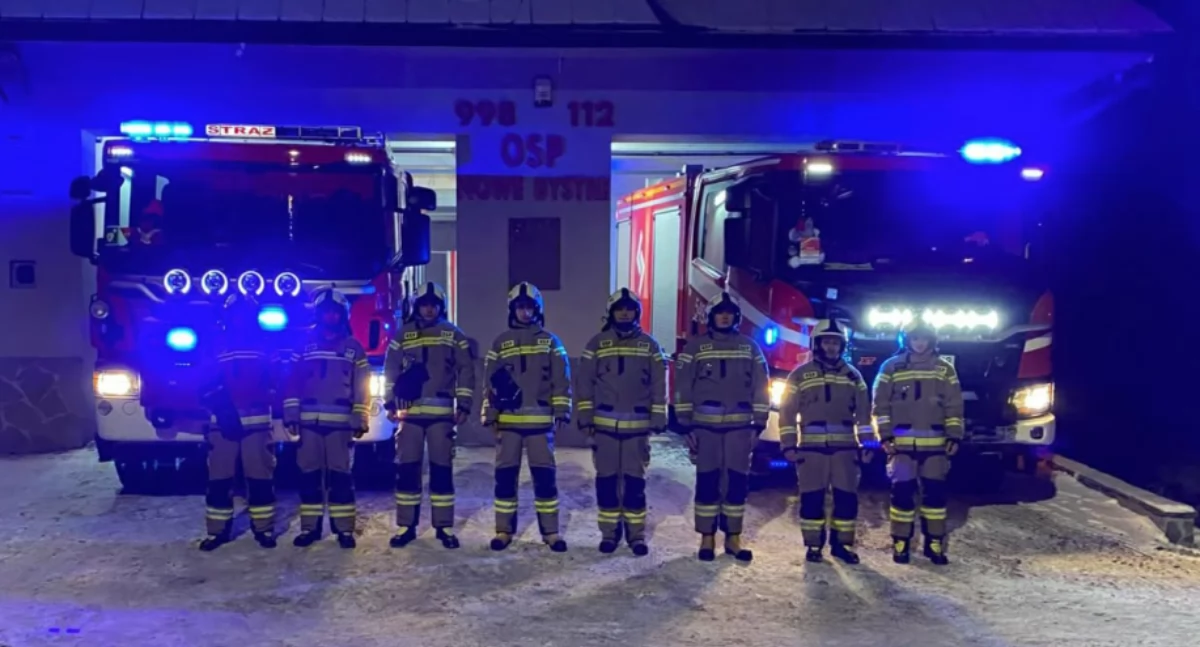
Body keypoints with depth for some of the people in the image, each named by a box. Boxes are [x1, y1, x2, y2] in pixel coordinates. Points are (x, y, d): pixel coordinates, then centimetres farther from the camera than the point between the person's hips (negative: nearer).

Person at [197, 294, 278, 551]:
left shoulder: (264, 346, 12)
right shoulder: (216, 347, 10)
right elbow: (207, 387, 2)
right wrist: (221, 408, -12)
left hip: (257, 422, 0)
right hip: (223, 422, 0)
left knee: (261, 477, 0)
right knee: (219, 477, 1)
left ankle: (264, 529, 8)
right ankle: (217, 530, 9)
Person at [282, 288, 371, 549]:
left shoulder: (354, 348, 7)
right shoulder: (305, 345, 11)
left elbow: (362, 387, 4)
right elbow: (293, 383, 8)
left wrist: (359, 421, -2)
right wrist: (290, 415, 0)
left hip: (340, 422, -2)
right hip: (309, 420, 2)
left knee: (340, 475, -2)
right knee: (309, 474, 4)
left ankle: (344, 529, 2)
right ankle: (310, 527, 11)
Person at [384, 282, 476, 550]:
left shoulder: (453, 334, 7)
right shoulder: (403, 335, 9)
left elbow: (466, 371, 6)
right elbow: (390, 370, 10)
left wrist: (464, 405, -1)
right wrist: (391, 404, 2)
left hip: (442, 413, -1)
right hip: (410, 411, 1)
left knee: (442, 469, 2)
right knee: (407, 468, 2)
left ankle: (444, 527, 9)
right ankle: (406, 526, 10)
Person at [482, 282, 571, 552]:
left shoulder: (550, 341, 8)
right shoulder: (500, 342, 10)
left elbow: (561, 380, 5)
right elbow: (490, 381, 10)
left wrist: (561, 411, -4)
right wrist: (490, 416, 4)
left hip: (540, 421, -1)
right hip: (507, 421, 1)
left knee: (545, 475, 0)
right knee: (505, 475, 4)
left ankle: (550, 531, 7)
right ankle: (504, 530, 13)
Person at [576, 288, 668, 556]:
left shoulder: (649, 345, 6)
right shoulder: (597, 343, 5)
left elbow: (659, 385, 6)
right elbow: (585, 382, 4)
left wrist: (658, 419, 0)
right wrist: (585, 417, -1)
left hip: (638, 425, 0)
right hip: (604, 424, 0)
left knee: (635, 481, 2)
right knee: (606, 479, 4)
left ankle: (636, 534, 11)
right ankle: (609, 532, 14)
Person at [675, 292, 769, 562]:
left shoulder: (750, 347, 9)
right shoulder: (695, 346, 4)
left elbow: (760, 387, 9)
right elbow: (682, 386, 1)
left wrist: (759, 424, 2)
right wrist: (686, 425, -4)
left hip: (740, 426, 2)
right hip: (705, 425, -2)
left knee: (738, 481, 3)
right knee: (707, 482, 0)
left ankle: (733, 538, 13)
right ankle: (707, 539, 9)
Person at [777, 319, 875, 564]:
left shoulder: (853, 375, 13)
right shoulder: (800, 374, 6)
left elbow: (864, 412, 13)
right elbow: (787, 411, 4)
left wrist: (866, 444, 5)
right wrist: (788, 444, -3)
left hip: (845, 446, 2)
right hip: (811, 446, -2)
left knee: (847, 496, 2)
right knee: (812, 497, 0)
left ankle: (841, 543, 14)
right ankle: (813, 545, 10)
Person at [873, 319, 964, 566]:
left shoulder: (944, 369, 10)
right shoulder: (891, 367, 5)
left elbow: (954, 406, 9)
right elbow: (881, 404, 4)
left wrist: (954, 436, 0)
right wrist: (885, 436, -4)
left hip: (934, 443, 1)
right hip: (901, 443, -1)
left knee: (935, 493, 2)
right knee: (902, 492, -2)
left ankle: (935, 543, 9)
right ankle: (900, 543, 6)